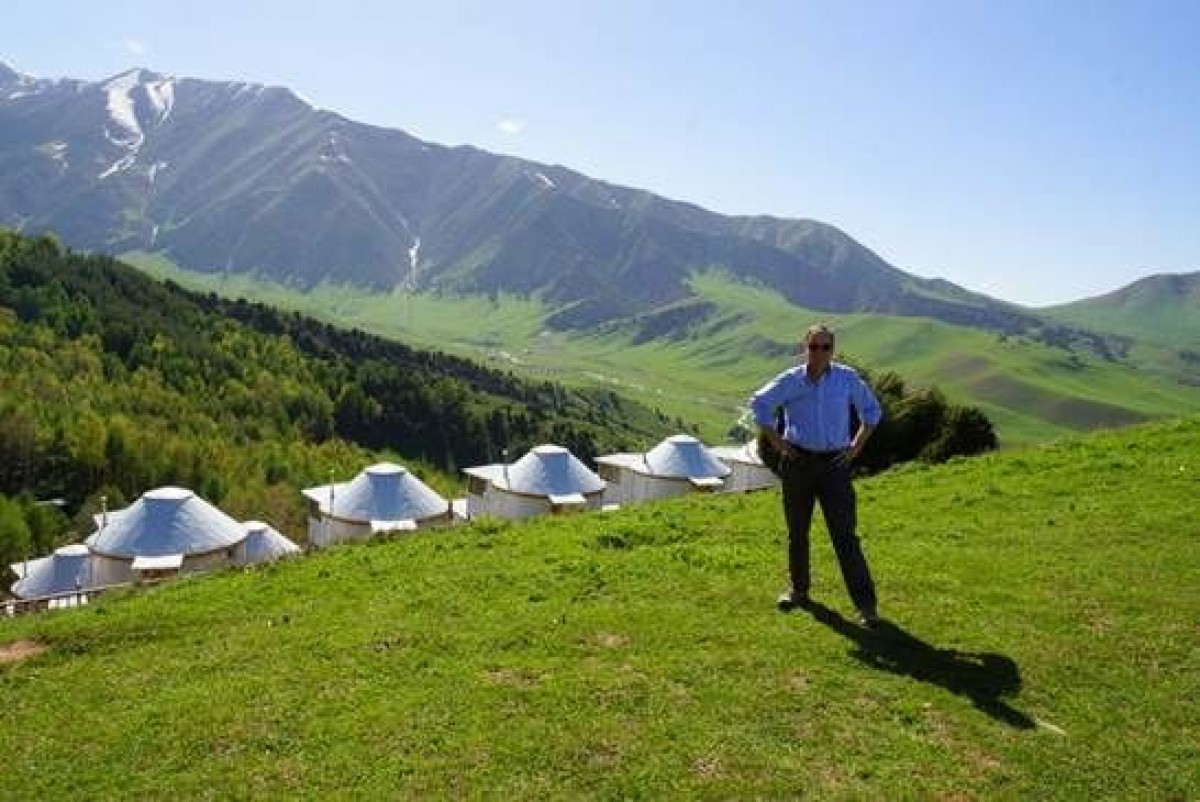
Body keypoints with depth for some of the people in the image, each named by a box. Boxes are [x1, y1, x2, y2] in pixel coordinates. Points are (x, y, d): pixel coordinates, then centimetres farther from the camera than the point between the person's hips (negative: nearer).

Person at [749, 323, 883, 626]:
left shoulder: (848, 378, -3)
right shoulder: (790, 380, -3)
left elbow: (872, 411, 11)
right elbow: (759, 404, 8)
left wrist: (856, 446, 2)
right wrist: (777, 442, 1)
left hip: (834, 464, -1)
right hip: (797, 462, 2)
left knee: (845, 536, -6)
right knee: (797, 532, 13)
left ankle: (866, 604, 1)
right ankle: (798, 590, 32)